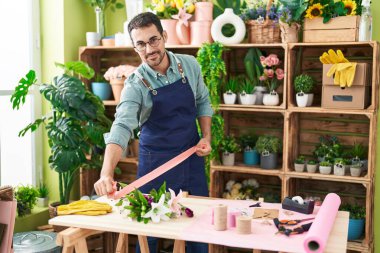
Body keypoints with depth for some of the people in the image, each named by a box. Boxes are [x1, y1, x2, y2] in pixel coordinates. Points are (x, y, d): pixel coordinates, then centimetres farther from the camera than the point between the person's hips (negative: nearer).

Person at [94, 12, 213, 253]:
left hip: (192, 155, 3)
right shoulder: (136, 84, -17)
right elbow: (122, 128, -30)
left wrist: (207, 137, -3)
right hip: (155, 159, -3)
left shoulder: (190, 65, -6)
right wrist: (107, 173, -44)